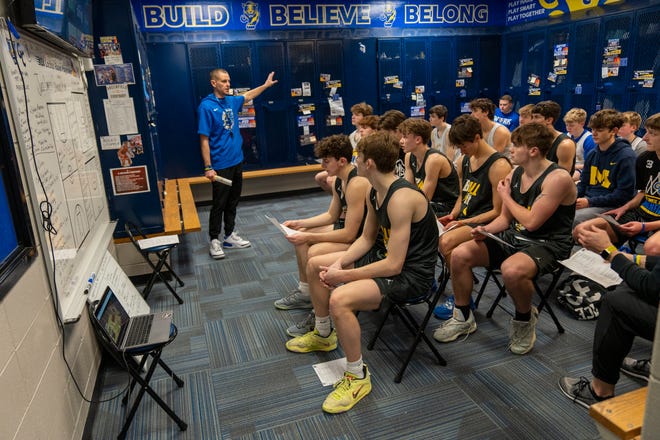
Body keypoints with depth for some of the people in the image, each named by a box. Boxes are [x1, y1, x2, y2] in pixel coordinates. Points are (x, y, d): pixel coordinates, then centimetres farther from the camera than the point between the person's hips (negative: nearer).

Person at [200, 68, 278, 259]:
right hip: (220, 165, -7)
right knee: (219, 204, 2)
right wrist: (208, 168, -18)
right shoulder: (206, 106, -13)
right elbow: (204, 140, -15)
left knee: (233, 202, 15)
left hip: (237, 161, 7)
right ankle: (214, 241, 16)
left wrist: (266, 85, 37)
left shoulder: (231, 101, 7)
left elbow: (248, 95, 30)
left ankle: (230, 236, 28)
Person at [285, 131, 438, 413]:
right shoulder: (375, 192, 1)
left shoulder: (401, 199, -29)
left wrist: (344, 276, -21)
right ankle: (323, 335, 32)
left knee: (340, 299, -32)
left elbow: (393, 265, -30)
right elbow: (367, 239, 9)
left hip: (411, 273, -10)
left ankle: (358, 377, -8)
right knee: (315, 265, 12)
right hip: (386, 256, 10)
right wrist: (339, 263, -7)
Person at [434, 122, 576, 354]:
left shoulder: (557, 178, -17)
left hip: (547, 244, -7)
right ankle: (463, 318, 8)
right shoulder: (514, 174, 5)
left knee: (512, 270, -39)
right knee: (460, 254, -9)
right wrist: (486, 230, -9)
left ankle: (525, 319, -4)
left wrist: (506, 196, -8)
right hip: (513, 237, 7)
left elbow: (532, 222, -22)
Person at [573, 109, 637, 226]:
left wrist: (590, 202, -17)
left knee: (574, 219, -33)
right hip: (588, 200, 7)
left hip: (610, 207, -7)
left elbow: (624, 194, -11)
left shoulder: (626, 156, -7)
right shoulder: (592, 154, 14)